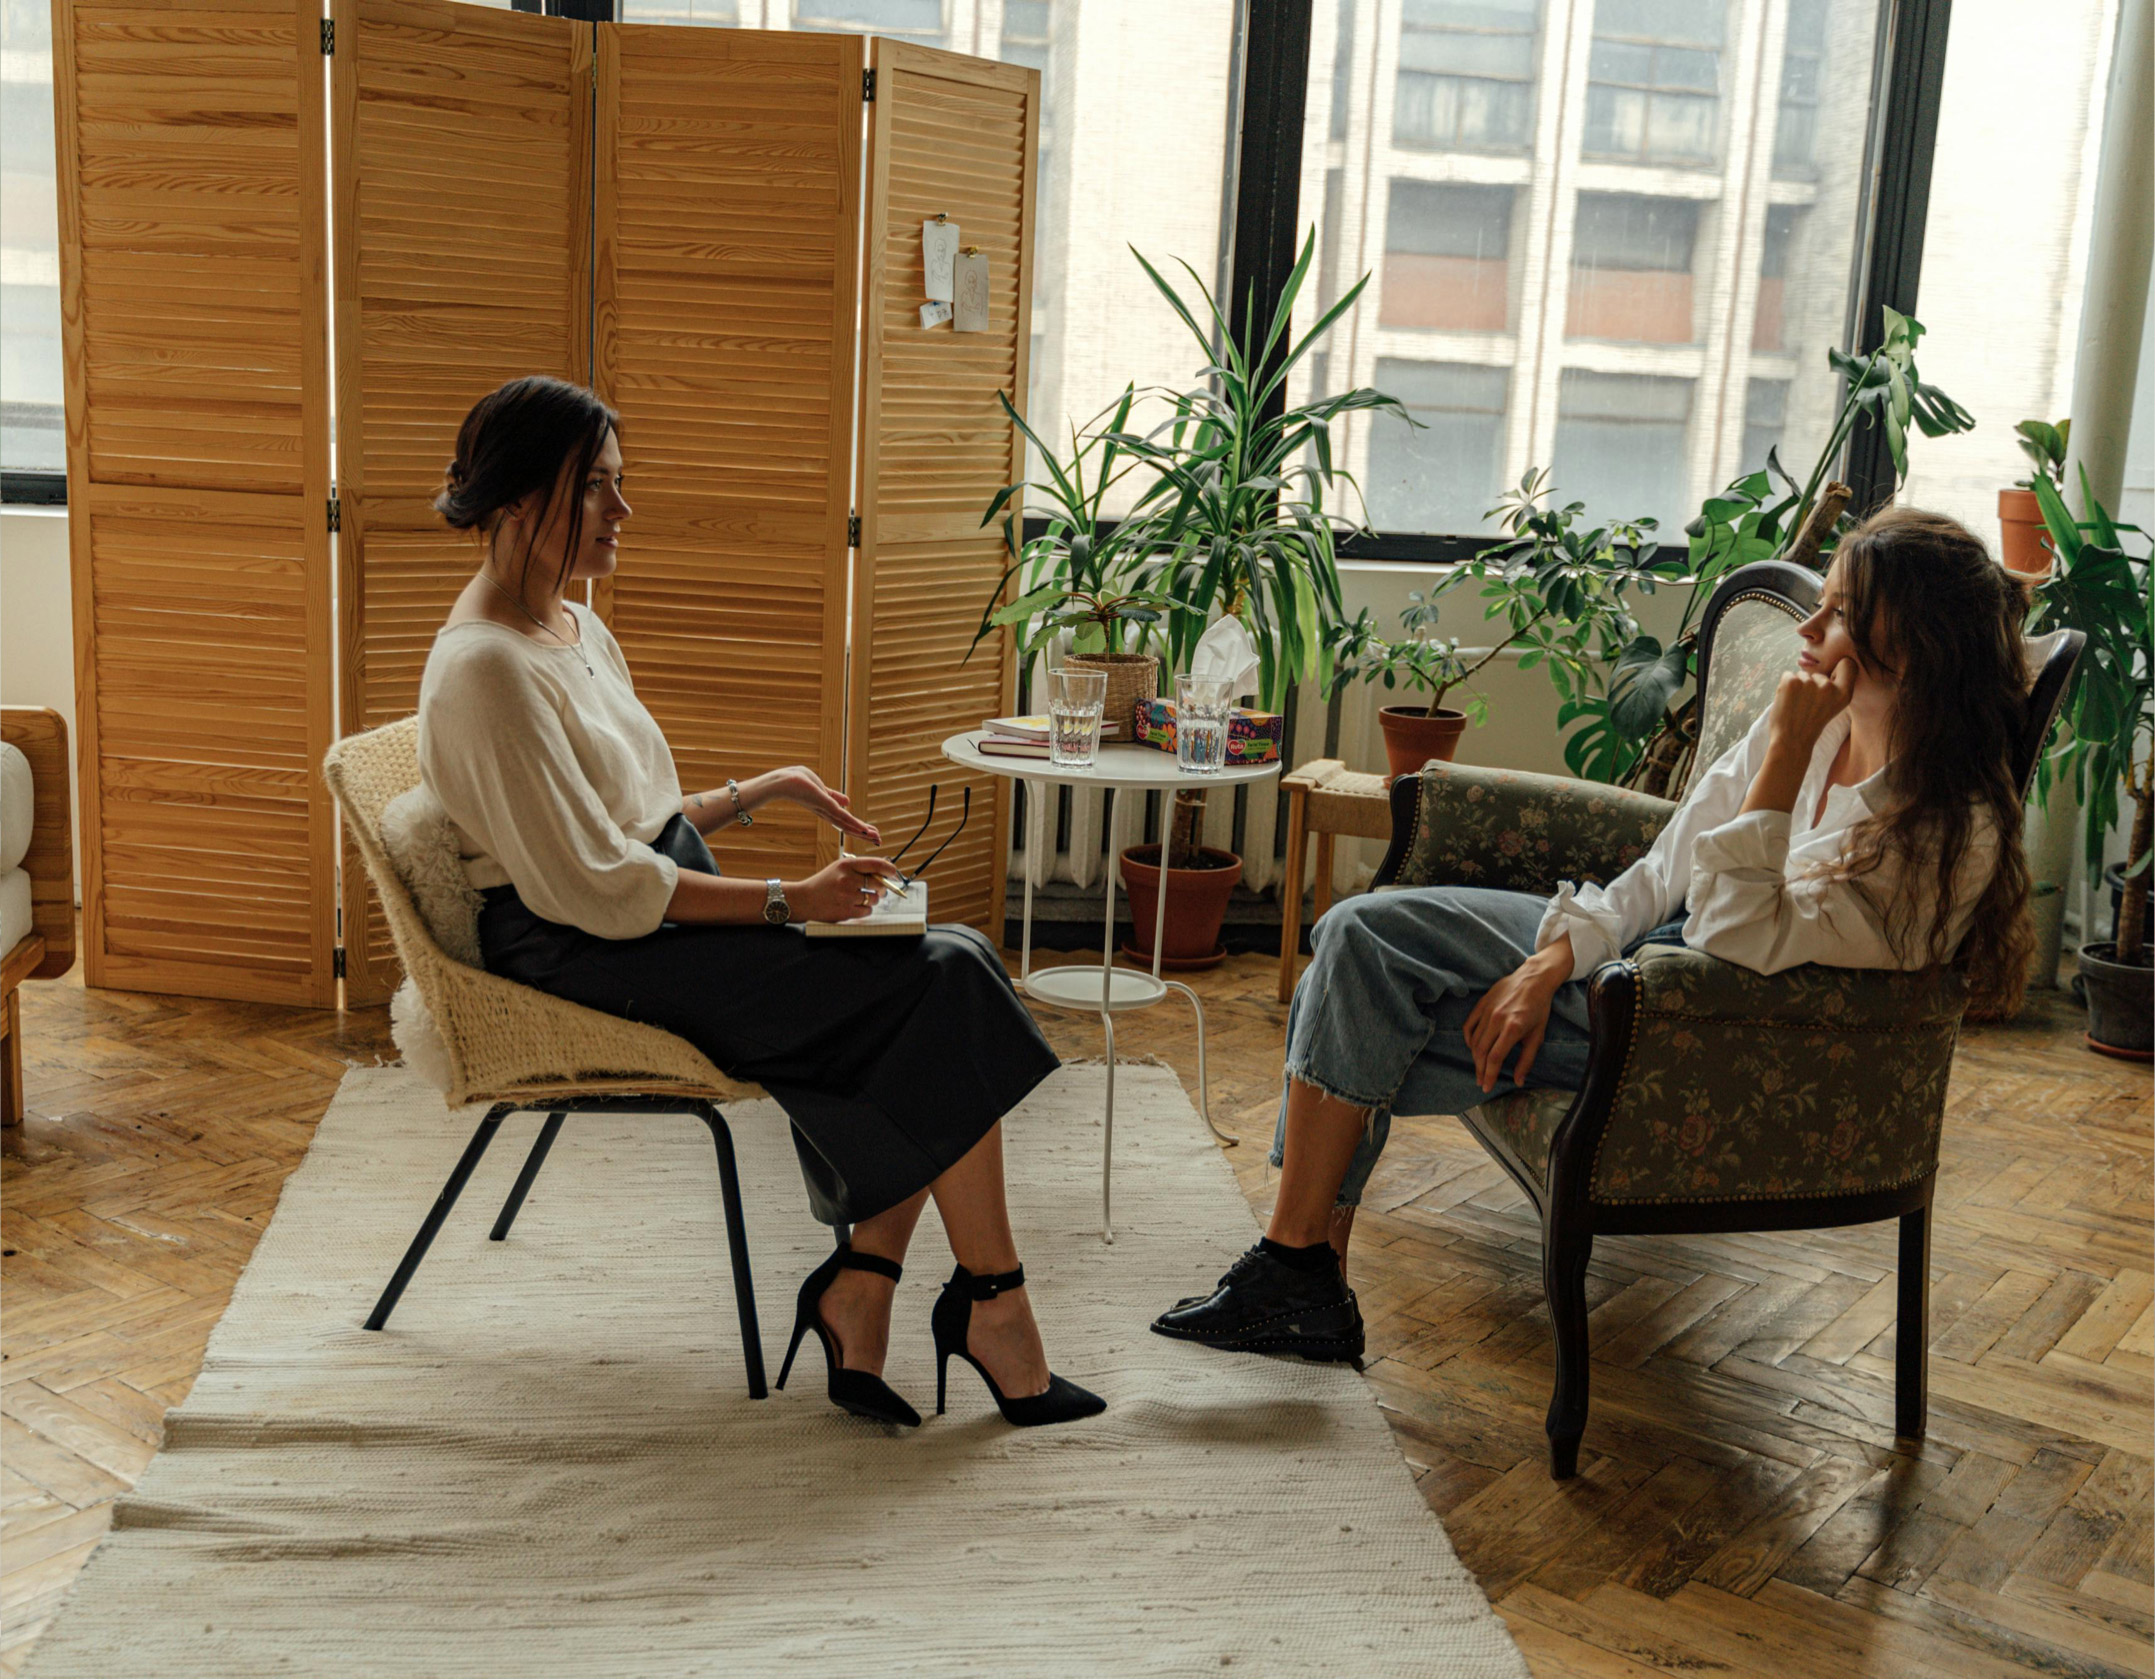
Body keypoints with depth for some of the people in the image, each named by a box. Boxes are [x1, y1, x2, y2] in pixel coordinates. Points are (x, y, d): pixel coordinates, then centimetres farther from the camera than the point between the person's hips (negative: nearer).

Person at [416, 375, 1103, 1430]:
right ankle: (991, 1307, -6)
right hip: (587, 960, -9)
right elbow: (598, 890, -20)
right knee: (944, 987, -17)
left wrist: (757, 793, 8)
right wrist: (790, 902, -16)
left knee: (948, 967, -10)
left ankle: (857, 1299, -12)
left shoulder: (576, 629, 15)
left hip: (664, 913, 9)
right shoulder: (485, 670, -16)